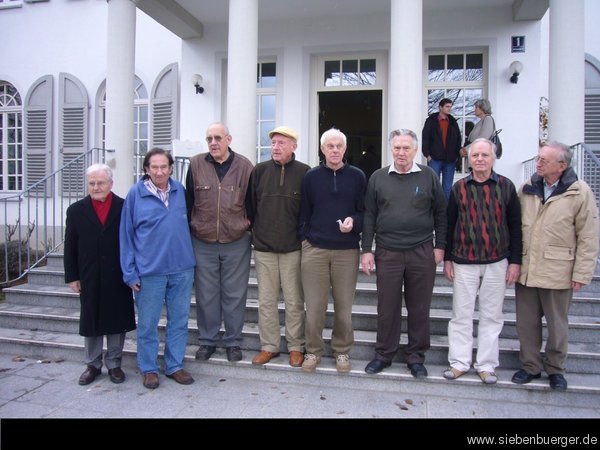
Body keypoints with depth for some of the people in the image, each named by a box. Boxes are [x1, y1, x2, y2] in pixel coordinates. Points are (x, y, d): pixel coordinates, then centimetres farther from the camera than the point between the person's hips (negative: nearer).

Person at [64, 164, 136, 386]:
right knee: (91, 322, 12)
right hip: (89, 278, 2)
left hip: (118, 278, -1)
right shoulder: (76, 210, 3)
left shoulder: (124, 207, -3)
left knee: (117, 321, 8)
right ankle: (92, 365, 28)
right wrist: (72, 277, 1)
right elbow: (70, 247, 4)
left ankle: (114, 364, 23)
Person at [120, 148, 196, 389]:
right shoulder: (135, 193, -3)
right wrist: (130, 272, -3)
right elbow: (126, 235, 0)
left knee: (179, 320, 12)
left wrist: (188, 257, 8)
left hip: (182, 268, 3)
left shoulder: (180, 190, 4)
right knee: (148, 323, 9)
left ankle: (175, 365, 27)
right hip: (149, 270, -3)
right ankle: (148, 368, 26)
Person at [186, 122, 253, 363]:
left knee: (234, 295, 9)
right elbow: (188, 201, 5)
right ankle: (207, 340, 27)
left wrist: (247, 225, 4)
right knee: (205, 295, 11)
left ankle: (233, 341, 24)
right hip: (202, 243, 1)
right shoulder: (196, 165, -1)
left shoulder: (244, 166, -2)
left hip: (236, 243, -1)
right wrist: (187, 231, 6)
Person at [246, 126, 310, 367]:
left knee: (294, 301, 6)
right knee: (266, 300, 10)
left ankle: (296, 347, 22)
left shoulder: (304, 173, -2)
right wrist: (256, 230, 6)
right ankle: (269, 346, 24)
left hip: (293, 248, -2)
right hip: (263, 247, 2)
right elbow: (250, 205, 9)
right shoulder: (259, 171, 4)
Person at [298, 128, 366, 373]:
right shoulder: (311, 176, 6)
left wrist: (354, 221, -13)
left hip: (347, 251, 0)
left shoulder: (357, 176, 5)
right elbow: (304, 212, 9)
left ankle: (342, 350, 26)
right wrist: (305, 239, 4)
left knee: (344, 306, 8)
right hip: (314, 249, 0)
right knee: (314, 306, 4)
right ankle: (313, 350, 21)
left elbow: (365, 212, 7)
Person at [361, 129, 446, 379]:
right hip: (387, 252, 0)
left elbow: (440, 213, 8)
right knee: (387, 307, 7)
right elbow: (369, 215, 5)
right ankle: (384, 354, 24)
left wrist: (439, 246, 3)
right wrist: (367, 250, 1)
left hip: (422, 253, 0)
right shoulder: (378, 177, 5)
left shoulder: (428, 176, 4)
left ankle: (416, 356, 25)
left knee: (419, 308, 9)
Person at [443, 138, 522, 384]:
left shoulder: (506, 186, 1)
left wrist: (515, 261, -1)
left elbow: (515, 225, 3)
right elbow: (450, 224, 5)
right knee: (461, 314, 6)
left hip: (497, 262, 0)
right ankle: (459, 362, 19)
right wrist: (447, 259, 3)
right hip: (464, 262, 0)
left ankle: (486, 365, 21)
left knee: (492, 315, 8)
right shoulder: (459, 187, 2)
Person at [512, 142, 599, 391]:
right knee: (526, 322, 12)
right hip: (525, 269, 4)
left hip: (558, 271, -3)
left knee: (557, 324, 13)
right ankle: (531, 366, 30)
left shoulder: (580, 192, -7)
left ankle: (555, 368, 32)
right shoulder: (526, 189, 4)